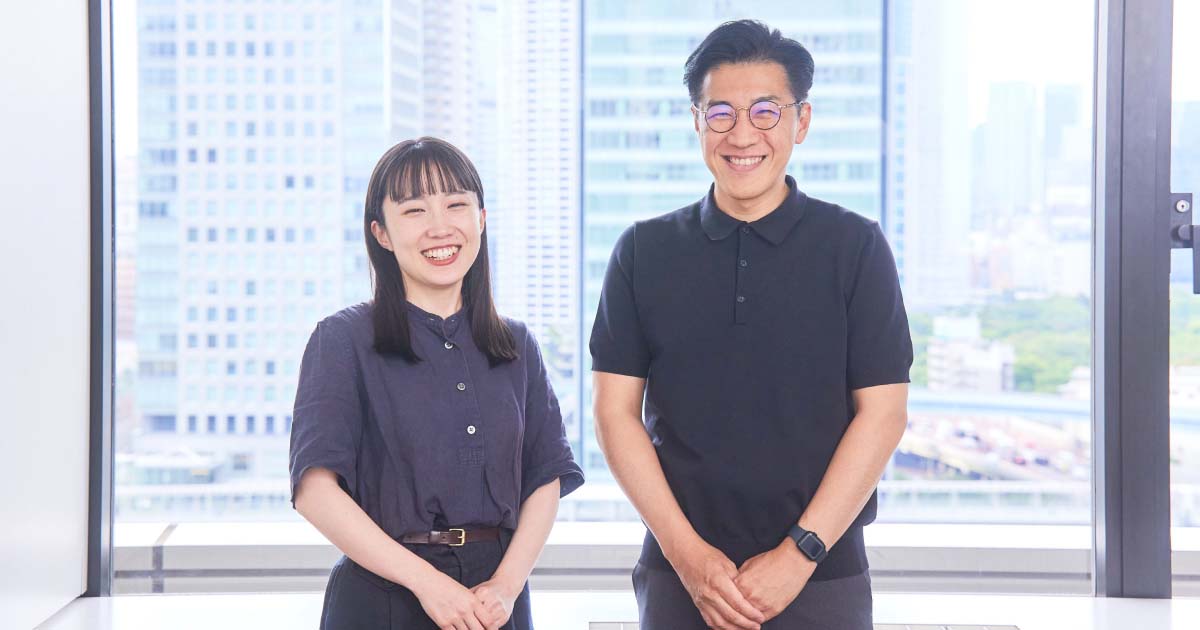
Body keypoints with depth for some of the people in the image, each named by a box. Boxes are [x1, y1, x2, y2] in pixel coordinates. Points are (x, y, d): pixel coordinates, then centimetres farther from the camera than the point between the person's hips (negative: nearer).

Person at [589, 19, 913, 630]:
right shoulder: (644, 252, 4)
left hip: (822, 578, -1)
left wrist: (800, 553, -10)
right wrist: (686, 552, -7)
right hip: (679, 575, 1)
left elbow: (882, 412, -3)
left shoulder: (856, 247, 0)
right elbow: (615, 411, 2)